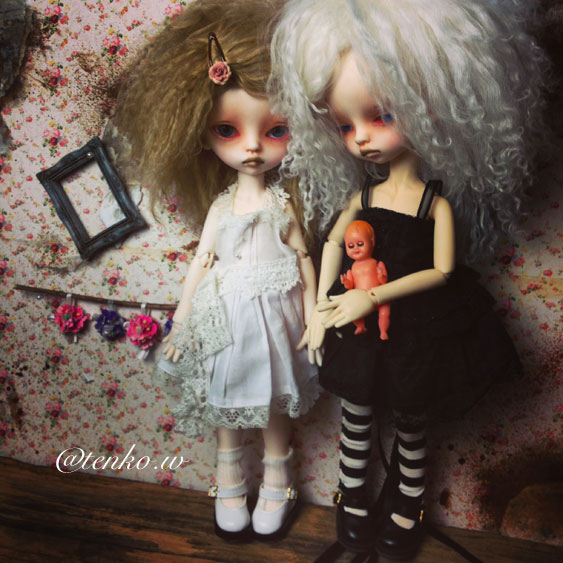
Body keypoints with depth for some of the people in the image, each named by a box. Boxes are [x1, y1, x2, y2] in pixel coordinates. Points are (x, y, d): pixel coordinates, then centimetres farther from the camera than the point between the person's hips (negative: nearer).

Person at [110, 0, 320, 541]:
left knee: (274, 405, 15)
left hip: (273, 319, -1)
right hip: (224, 321, 2)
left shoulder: (283, 203, -7)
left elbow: (303, 259, -2)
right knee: (224, 404, 16)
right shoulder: (221, 205, -4)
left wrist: (313, 318, -2)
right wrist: (181, 323, 3)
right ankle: (229, 484, 41)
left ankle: (276, 482, 39)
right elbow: (202, 261, 1)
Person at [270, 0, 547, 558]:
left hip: (419, 328, -2)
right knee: (356, 416, 16)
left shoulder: (438, 202, -16)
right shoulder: (363, 194, -7)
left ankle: (406, 507, 40)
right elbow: (334, 242, 3)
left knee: (411, 424, 16)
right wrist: (320, 308, -2)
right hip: (361, 323, 3)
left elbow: (441, 271, -17)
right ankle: (352, 498, 39)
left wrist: (374, 296, -22)